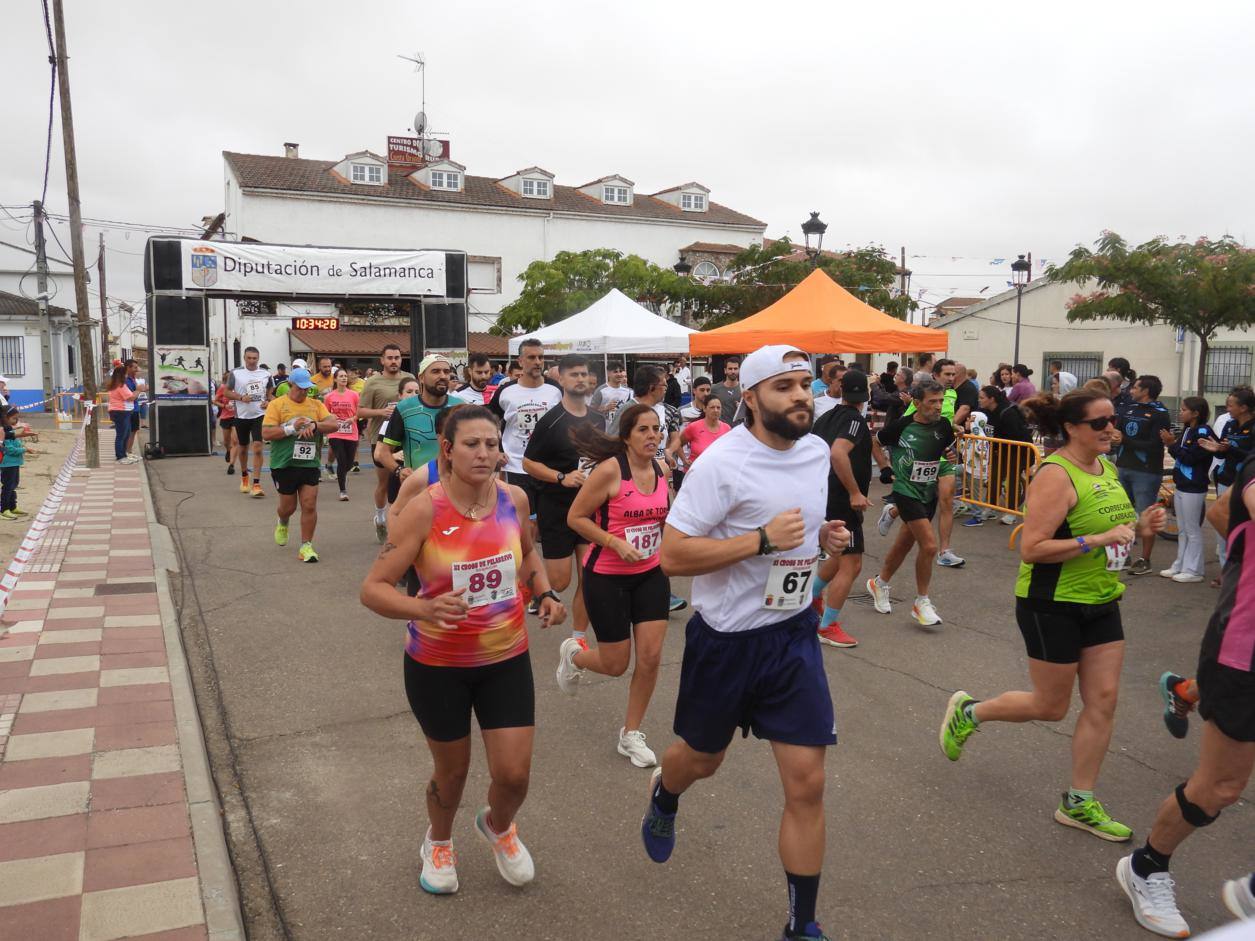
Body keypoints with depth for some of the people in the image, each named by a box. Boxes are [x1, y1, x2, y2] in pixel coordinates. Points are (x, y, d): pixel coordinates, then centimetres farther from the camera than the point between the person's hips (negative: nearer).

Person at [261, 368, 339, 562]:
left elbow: (334, 424, -2)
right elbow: (266, 434, -10)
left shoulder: (316, 405, 7)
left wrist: (314, 425, -19)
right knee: (288, 506, 10)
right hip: (284, 464, -2)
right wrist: (292, 428, -20)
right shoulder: (277, 404, -3)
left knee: (310, 506, -4)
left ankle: (306, 546, 7)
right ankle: (282, 523, 45)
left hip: (309, 464, 2)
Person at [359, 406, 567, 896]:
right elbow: (373, 588, -20)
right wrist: (424, 608, -38)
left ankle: (497, 826, 42)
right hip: (437, 664, -2)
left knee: (514, 775, 3)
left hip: (507, 658, 3)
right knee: (452, 770, 16)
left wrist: (545, 594, -3)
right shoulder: (424, 510, -20)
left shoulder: (514, 498, -8)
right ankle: (438, 841, 52)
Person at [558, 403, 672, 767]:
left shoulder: (661, 469, 1)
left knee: (651, 657, 0)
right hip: (607, 577, -5)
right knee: (616, 665, 5)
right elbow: (575, 517, -14)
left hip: (650, 574, 5)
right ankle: (573, 653, 40)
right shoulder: (610, 470, -19)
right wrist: (615, 543, -23)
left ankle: (631, 735, 21)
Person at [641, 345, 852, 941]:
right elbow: (672, 556, -22)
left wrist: (824, 537, 0)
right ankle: (662, 796, 57)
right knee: (702, 758, 19)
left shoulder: (816, 450, 3)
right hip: (726, 639, -4)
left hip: (794, 634, 5)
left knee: (807, 783, 1)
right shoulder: (722, 462, -20)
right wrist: (762, 540, -28)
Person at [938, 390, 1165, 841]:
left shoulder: (1107, 468, 7)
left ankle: (1079, 803, 19)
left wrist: (1138, 524, 4)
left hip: (1101, 603, 8)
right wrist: (1096, 540, -28)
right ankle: (968, 711, 30)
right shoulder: (1056, 475, -20)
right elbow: (1031, 549, -25)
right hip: (1053, 605, -8)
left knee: (1103, 700, 6)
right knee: (1050, 706, 5)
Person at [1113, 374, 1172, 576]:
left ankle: (1145, 560, 8)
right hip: (1123, 467, 6)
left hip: (1146, 472, -6)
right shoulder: (1127, 407, 11)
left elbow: (1155, 445, -16)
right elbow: (1115, 429, 9)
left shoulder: (1160, 414, -8)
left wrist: (1125, 440, -16)